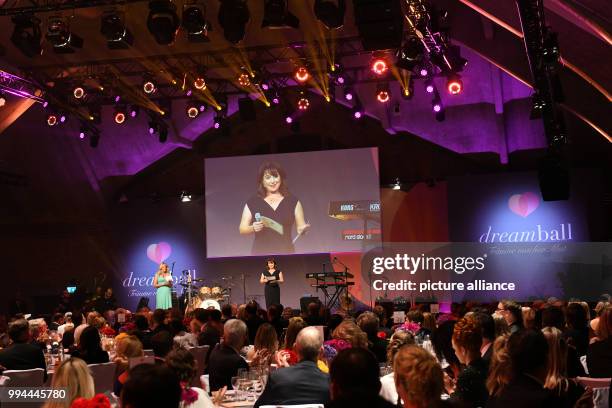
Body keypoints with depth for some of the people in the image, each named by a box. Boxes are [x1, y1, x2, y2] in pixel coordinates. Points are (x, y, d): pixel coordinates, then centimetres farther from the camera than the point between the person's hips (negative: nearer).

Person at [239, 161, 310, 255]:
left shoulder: (293, 201, 6)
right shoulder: (252, 202, 5)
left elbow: (300, 227, 7)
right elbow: (242, 229, 6)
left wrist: (302, 229, -15)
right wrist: (253, 228, -14)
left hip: (286, 252, 0)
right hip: (260, 253, 0)